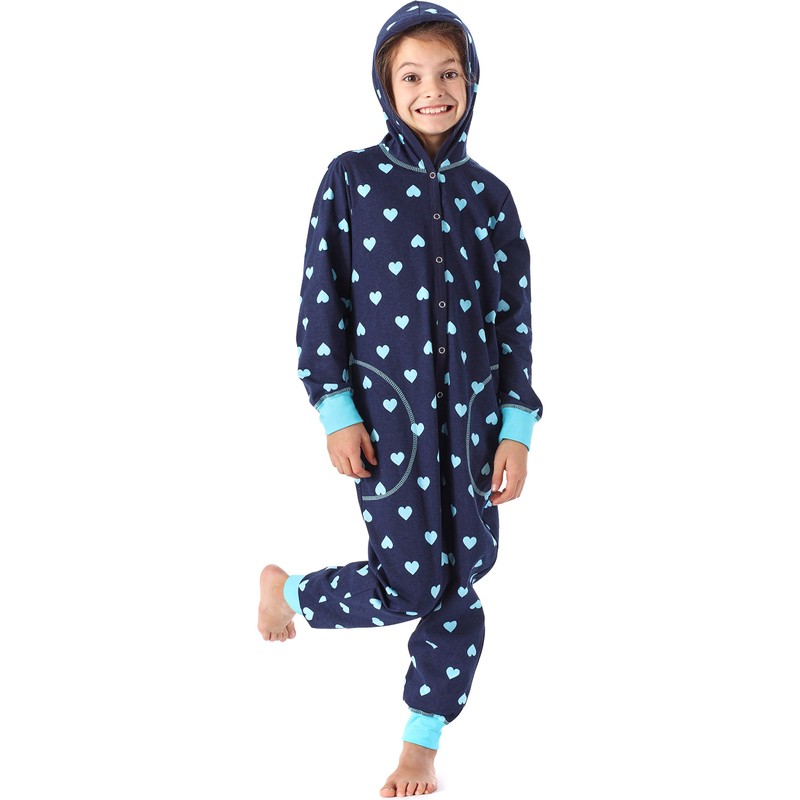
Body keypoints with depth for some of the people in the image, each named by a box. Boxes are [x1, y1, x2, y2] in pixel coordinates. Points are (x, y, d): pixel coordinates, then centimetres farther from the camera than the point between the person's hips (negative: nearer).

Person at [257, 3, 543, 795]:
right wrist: (337, 412, -8)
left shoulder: (488, 195, 5)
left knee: (461, 581, 5)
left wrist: (516, 431, 0)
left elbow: (514, 320, 6)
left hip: (472, 412, 3)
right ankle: (287, 585, 25)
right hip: (388, 411, -3)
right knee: (412, 585, -6)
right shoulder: (352, 180, -3)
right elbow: (321, 301, -3)